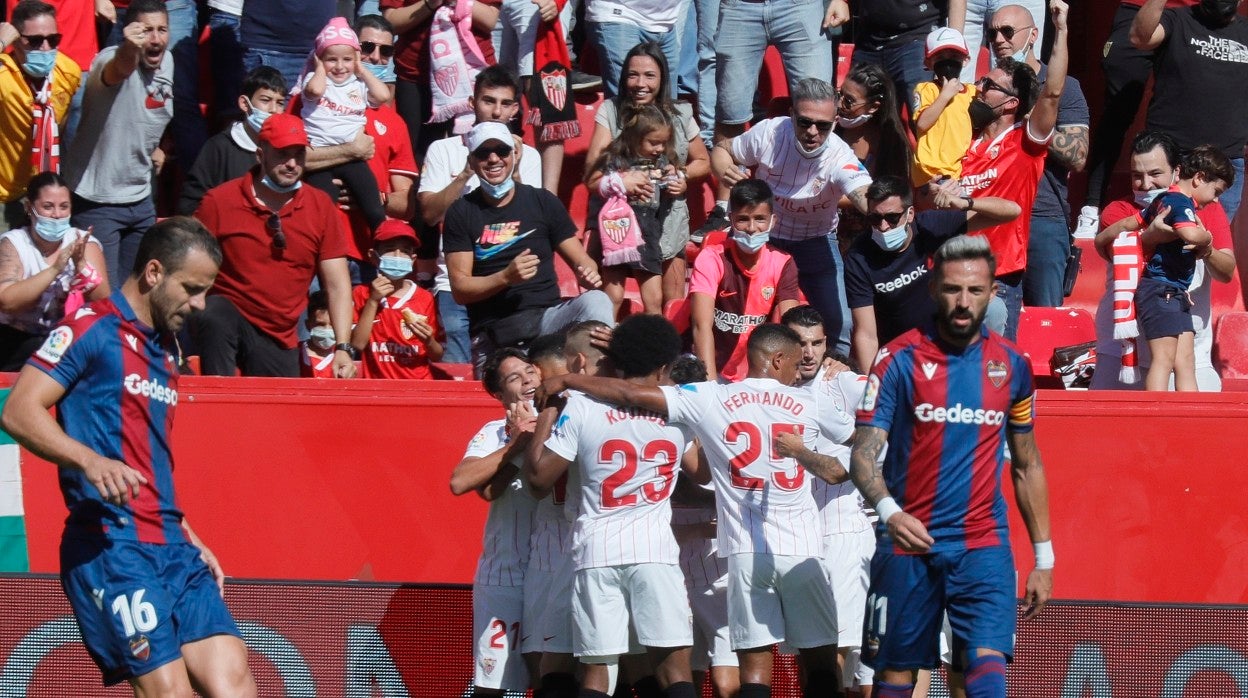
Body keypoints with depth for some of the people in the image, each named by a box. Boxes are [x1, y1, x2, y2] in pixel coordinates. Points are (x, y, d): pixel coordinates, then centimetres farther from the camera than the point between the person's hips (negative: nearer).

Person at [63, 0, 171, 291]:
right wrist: (130, 49, -69)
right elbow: (120, 70, -48)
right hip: (97, 201, -7)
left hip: (141, 198, 7)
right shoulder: (111, 59, -21)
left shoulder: (167, 61, 3)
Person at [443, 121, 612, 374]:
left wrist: (589, 273, -17)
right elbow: (460, 289, 0)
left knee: (595, 301, -28)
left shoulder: (543, 202, 9)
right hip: (493, 333, -2)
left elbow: (580, 258, 9)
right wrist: (506, 277, -18)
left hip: (546, 316, 2)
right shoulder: (462, 213, 6)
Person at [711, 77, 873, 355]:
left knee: (840, 326, -9)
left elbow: (864, 195, -50)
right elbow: (722, 149, -3)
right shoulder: (769, 133, -22)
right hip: (762, 236, 1)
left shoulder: (839, 157, -29)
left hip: (815, 243, -1)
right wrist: (724, 171, -28)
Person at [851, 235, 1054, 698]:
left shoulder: (1011, 366, 7)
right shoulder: (899, 359, -3)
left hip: (984, 545, 1)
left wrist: (1043, 557, 15)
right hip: (909, 544, -1)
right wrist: (888, 511, -29)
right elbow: (863, 454, -9)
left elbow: (1027, 467, 16)